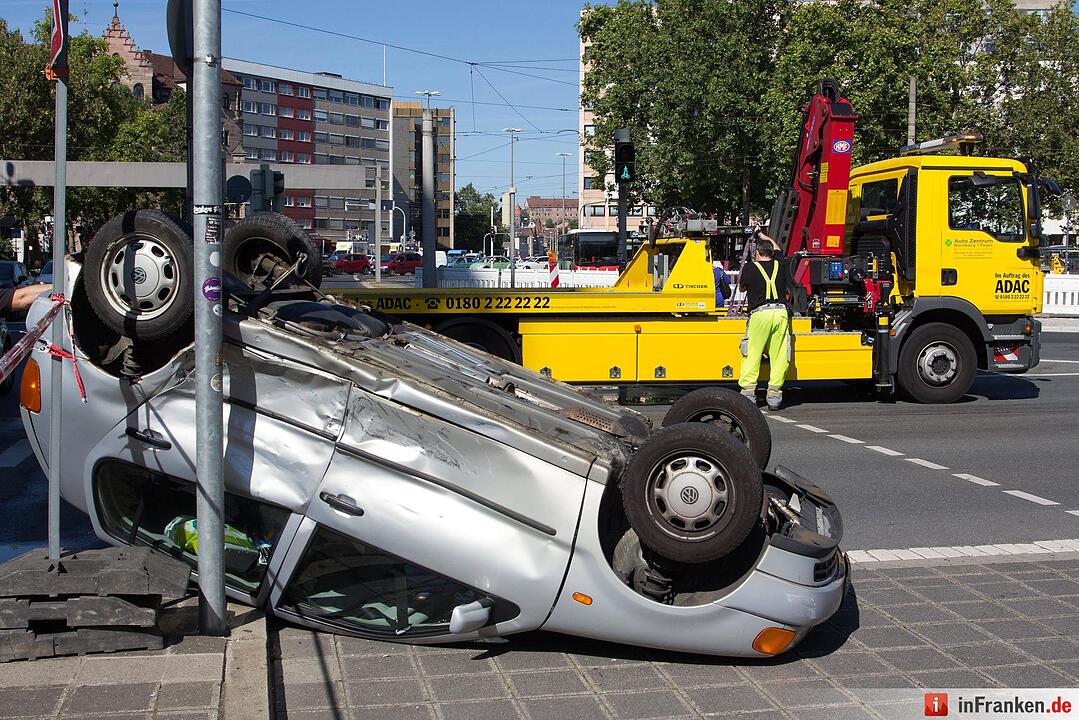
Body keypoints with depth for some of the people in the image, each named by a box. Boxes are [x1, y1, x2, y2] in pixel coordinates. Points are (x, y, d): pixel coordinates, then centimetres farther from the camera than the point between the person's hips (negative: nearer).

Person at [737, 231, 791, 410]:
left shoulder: (750, 268, 4)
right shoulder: (780, 265, 15)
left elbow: (742, 287, 20)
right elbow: (777, 249, 38)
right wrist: (765, 237, 55)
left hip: (760, 314, -3)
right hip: (781, 313, 3)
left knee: (752, 354, 1)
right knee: (779, 356, 4)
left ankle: (748, 392, -3)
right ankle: (774, 395, 2)